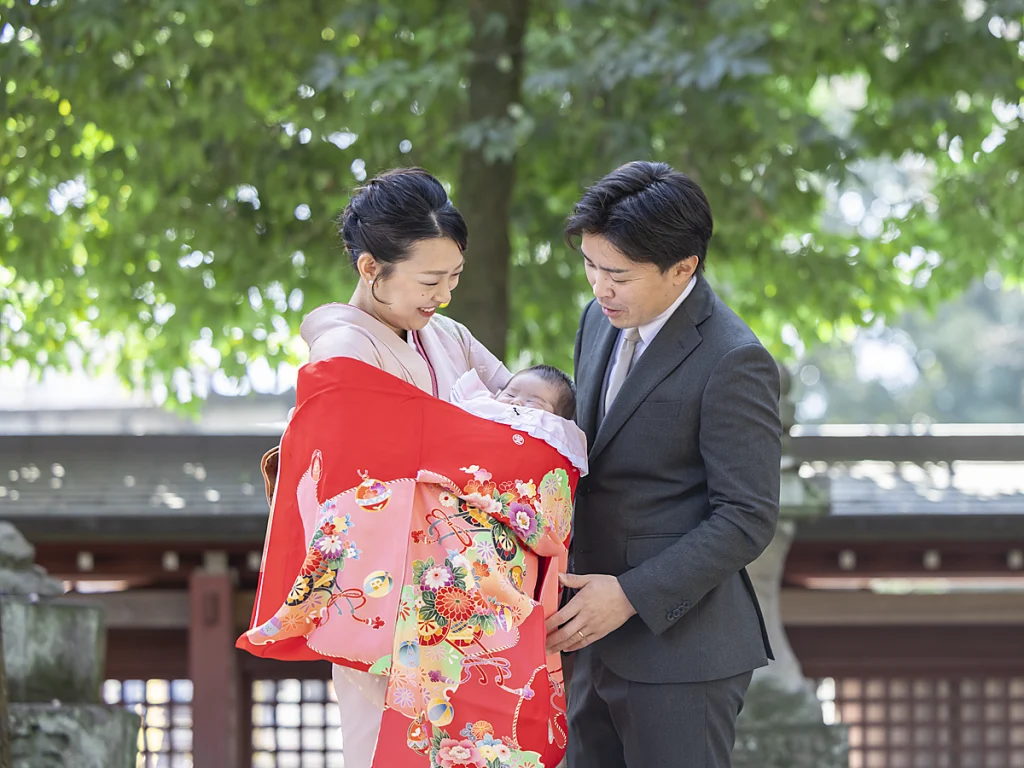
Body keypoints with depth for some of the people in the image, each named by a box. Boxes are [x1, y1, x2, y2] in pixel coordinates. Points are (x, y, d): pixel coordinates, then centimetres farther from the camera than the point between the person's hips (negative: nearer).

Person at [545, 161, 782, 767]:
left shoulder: (733, 363, -17)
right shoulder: (603, 320, 8)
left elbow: (747, 519, -18)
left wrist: (631, 595, -20)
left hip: (681, 647, -8)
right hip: (602, 640, 8)